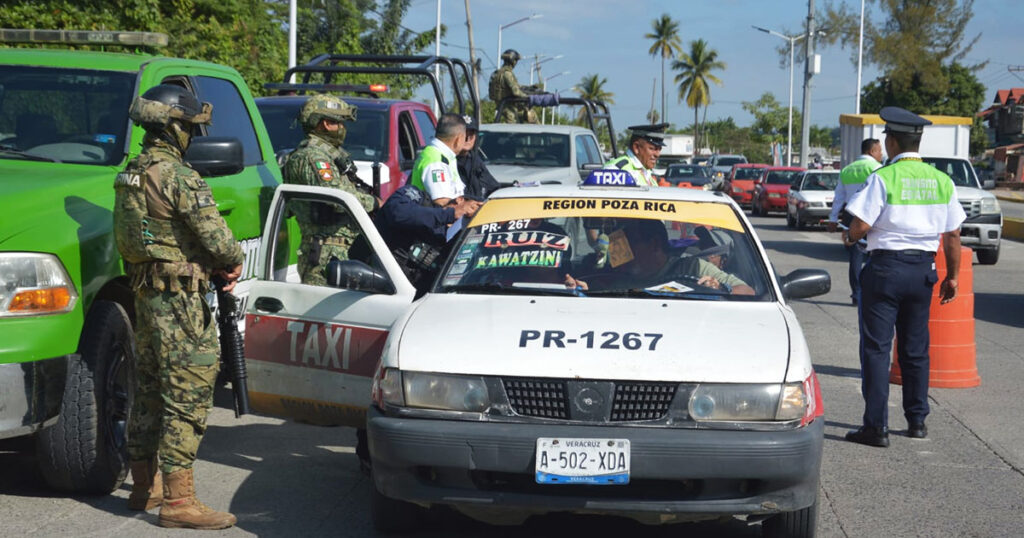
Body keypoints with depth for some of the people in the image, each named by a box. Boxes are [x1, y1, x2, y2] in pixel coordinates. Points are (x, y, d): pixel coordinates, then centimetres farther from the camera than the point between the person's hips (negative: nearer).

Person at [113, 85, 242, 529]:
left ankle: (145, 485, 27)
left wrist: (212, 264, 5)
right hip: (179, 297, -10)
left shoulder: (132, 175, 12)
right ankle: (177, 500, -7)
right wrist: (234, 261, 4)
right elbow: (212, 232, -17)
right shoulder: (178, 177, -18)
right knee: (188, 395, -7)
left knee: (150, 391, 17)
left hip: (146, 292, 10)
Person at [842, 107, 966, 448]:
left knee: (876, 347, 0)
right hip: (923, 269, 5)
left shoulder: (883, 178, -13)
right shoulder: (941, 181, 3)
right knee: (915, 349, 16)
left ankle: (876, 426, -3)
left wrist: (850, 237, 7)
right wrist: (953, 276, 14)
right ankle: (917, 421, 23)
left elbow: (860, 226, -16)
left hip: (886, 267, -5)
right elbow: (953, 234, 6)